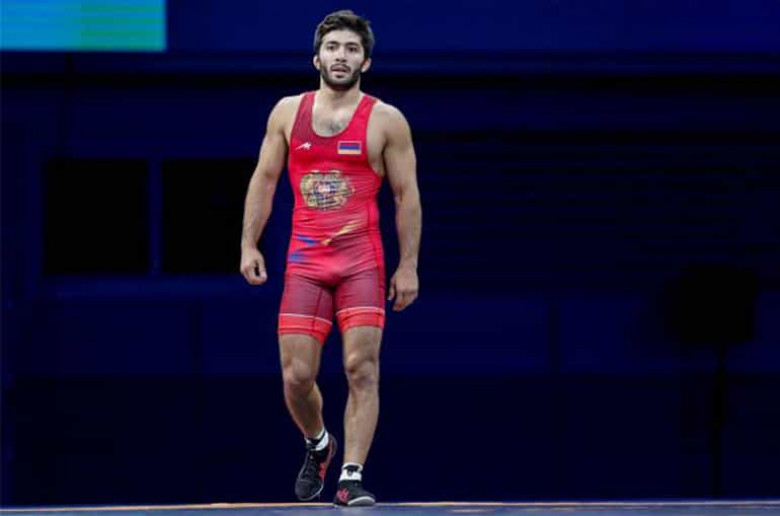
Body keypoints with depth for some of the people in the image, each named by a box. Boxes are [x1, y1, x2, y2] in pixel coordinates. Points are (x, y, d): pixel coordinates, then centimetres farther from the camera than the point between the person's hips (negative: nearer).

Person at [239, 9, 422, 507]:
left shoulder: (386, 121, 1)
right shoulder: (288, 112, 9)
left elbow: (407, 194, 2)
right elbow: (264, 180, 13)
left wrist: (409, 265, -3)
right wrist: (249, 244, 5)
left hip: (362, 260, -2)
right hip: (305, 261, 2)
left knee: (362, 368, -11)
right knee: (297, 376, -2)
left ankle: (352, 478, -10)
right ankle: (318, 444, 28)